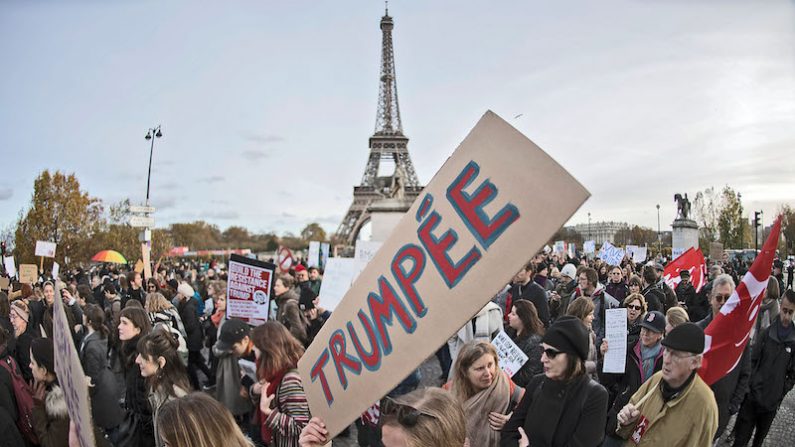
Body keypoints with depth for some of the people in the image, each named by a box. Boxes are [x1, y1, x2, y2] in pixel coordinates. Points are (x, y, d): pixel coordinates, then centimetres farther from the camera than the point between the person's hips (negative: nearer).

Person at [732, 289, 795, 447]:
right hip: (752, 397, 0)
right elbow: (752, 361, 0)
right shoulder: (766, 333, -5)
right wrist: (751, 385, -6)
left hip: (772, 402, 0)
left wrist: (781, 392, -2)